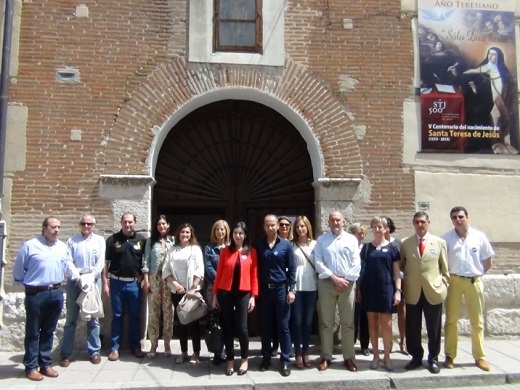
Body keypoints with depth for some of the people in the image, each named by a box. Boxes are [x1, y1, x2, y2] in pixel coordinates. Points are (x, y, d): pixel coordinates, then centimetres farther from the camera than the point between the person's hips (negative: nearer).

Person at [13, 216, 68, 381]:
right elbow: (18, 270, 1)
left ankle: (45, 364, 24)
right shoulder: (29, 245, -8)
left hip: (56, 293, 5)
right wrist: (26, 283, 10)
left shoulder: (63, 247, 7)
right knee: (33, 332, 6)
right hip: (35, 294, -4)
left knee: (48, 331, 14)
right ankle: (31, 367, 17)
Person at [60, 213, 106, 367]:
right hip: (75, 281, 0)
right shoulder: (71, 241, 7)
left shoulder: (99, 240, 7)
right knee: (71, 318, 4)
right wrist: (78, 278, -15)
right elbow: (68, 262, -3)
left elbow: (101, 263, -1)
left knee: (93, 318, 6)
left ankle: (94, 351, 15)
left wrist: (90, 278, -11)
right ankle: (66, 353, 11)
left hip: (93, 281, 0)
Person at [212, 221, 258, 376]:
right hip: (225, 293, 1)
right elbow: (219, 274, 5)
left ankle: (244, 359, 18)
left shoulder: (252, 252, 2)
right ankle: (230, 360, 19)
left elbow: (254, 275, 2)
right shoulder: (225, 251, 4)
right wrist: (215, 295, 3)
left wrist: (253, 296, -2)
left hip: (243, 293, -1)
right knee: (228, 327, 7)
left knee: (241, 327, -2)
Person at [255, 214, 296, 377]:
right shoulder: (259, 246, 4)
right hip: (264, 290, 2)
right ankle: (266, 357, 21)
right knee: (265, 326, 9)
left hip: (281, 288, -2)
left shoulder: (286, 245, 0)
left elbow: (291, 269, 0)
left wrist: (291, 289, -5)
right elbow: (256, 269, 6)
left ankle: (285, 361, 10)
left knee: (283, 326, 2)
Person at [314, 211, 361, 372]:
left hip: (347, 284, 0)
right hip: (327, 283, 0)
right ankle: (326, 357, 13)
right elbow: (318, 262, -3)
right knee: (326, 323, 4)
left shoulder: (351, 239, 7)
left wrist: (346, 280, -9)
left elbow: (356, 263, 1)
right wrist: (334, 278, -10)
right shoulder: (321, 239, 5)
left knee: (348, 323, 5)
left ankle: (349, 357, 15)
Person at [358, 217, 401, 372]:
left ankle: (387, 356, 14)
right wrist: (359, 289, 6)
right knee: (372, 323, 7)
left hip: (386, 288, -2)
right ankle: (376, 355, 18)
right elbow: (362, 269, 10)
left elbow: (396, 272, 2)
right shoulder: (366, 247, 7)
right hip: (369, 289, 2)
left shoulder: (392, 248, 1)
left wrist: (398, 290, -6)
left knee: (386, 324, 1)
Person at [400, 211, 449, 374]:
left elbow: (445, 267, 5)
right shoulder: (405, 243, 3)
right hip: (412, 292, 1)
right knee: (412, 328, 9)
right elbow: (401, 266, 11)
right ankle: (416, 357, 26)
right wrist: (410, 275, -1)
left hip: (433, 291, -1)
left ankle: (433, 359, 25)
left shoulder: (439, 242, 3)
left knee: (434, 329, 8)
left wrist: (444, 286, 1)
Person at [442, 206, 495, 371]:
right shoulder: (446, 238, -4)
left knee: (477, 321, 9)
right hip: (454, 281, -1)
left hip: (474, 281, 1)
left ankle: (479, 357, 20)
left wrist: (478, 273, 6)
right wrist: (446, 277, -1)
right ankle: (450, 356, 13)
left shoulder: (479, 236, -2)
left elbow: (488, 260, 7)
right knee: (451, 320, 5)